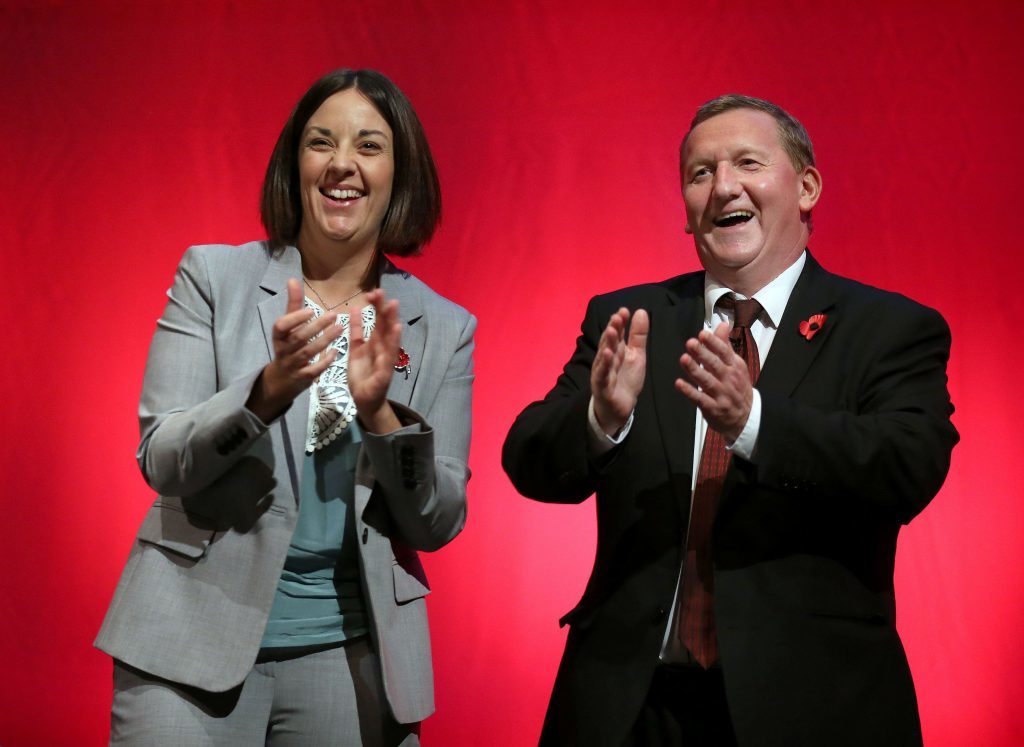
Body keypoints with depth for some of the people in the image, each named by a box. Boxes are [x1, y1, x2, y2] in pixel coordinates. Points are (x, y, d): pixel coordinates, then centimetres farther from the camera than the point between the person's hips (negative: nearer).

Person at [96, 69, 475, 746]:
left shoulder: (443, 328, 4)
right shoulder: (212, 277, 1)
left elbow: (439, 524, 2)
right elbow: (159, 461, -5)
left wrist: (379, 412, -16)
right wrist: (269, 390, -22)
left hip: (350, 656, 2)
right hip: (197, 642, -1)